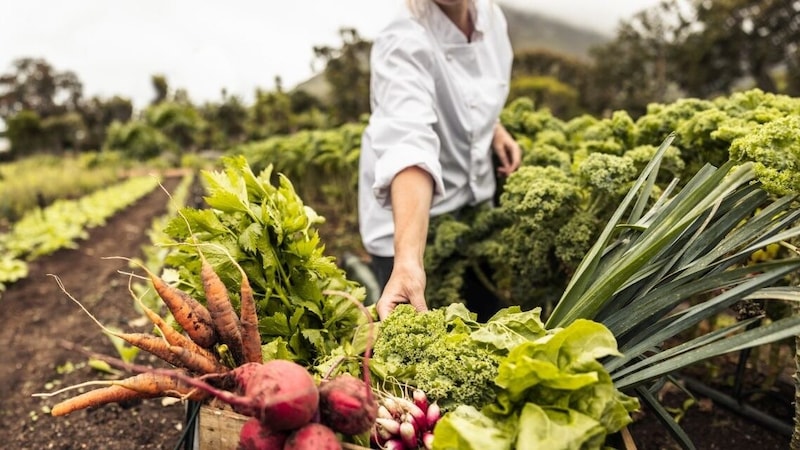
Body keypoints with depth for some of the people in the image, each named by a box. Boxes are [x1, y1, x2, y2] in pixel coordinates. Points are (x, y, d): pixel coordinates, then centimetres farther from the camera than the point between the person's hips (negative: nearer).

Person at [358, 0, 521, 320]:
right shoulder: (403, 44, -27)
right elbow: (410, 146, -44)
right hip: (411, 220, -6)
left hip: (476, 202, 7)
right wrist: (408, 259, -56)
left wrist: (495, 128, -2)